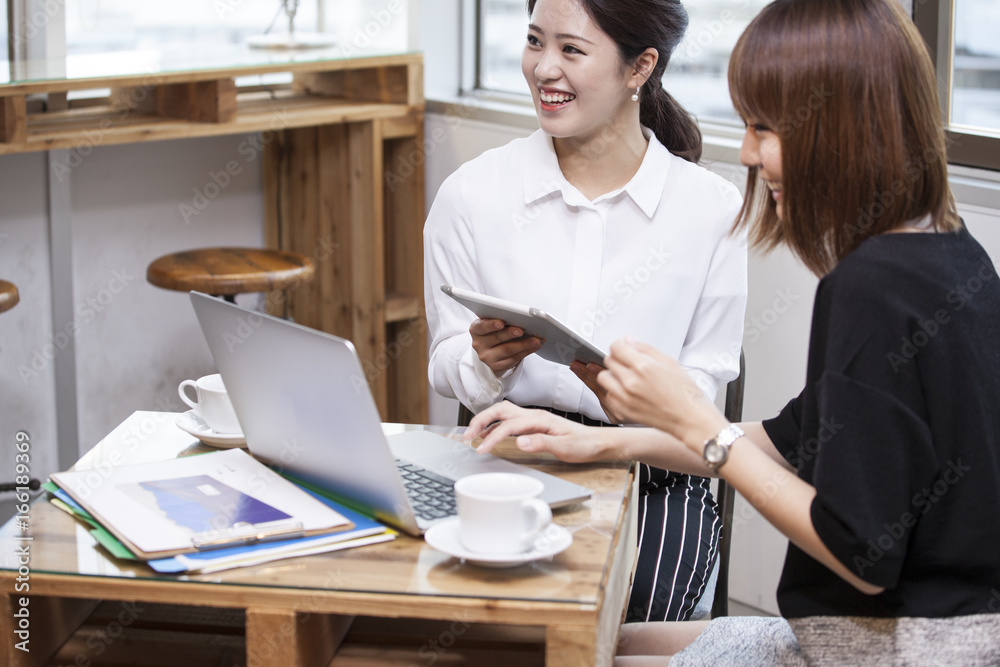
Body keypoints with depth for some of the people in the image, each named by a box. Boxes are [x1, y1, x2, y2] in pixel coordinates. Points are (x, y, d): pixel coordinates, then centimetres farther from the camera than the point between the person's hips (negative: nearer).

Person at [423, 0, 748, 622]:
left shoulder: (712, 208, -1)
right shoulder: (472, 193, 2)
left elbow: (706, 380, 2)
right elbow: (446, 366, 7)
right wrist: (488, 362, -16)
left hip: (654, 481, 0)